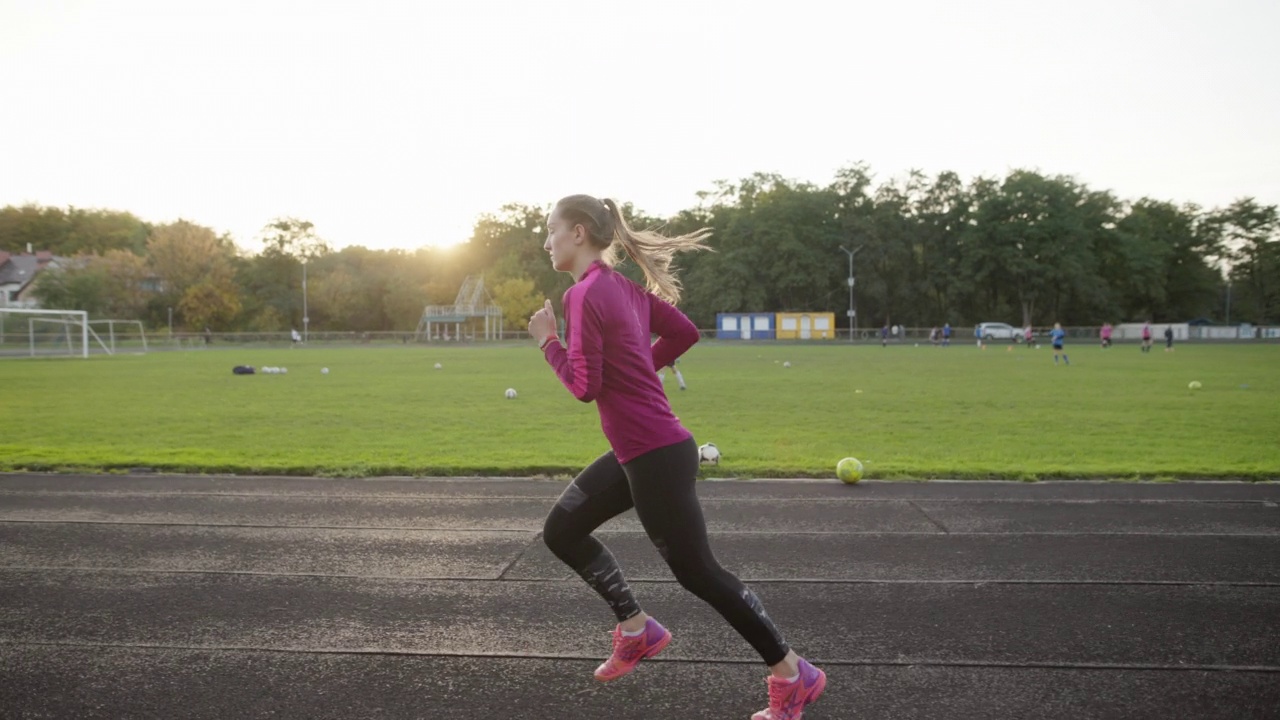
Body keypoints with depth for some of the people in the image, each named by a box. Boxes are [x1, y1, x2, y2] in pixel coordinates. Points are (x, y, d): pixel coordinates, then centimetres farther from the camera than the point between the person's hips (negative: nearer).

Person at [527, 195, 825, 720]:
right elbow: (685, 333, 17)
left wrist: (547, 340, -6)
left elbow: (585, 386, -19)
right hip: (638, 451, 10)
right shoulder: (623, 287, 10)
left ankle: (793, 675, 14)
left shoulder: (584, 294, -17)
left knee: (696, 571, 1)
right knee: (561, 530, 18)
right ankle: (637, 630, 27)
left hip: (655, 456, -10)